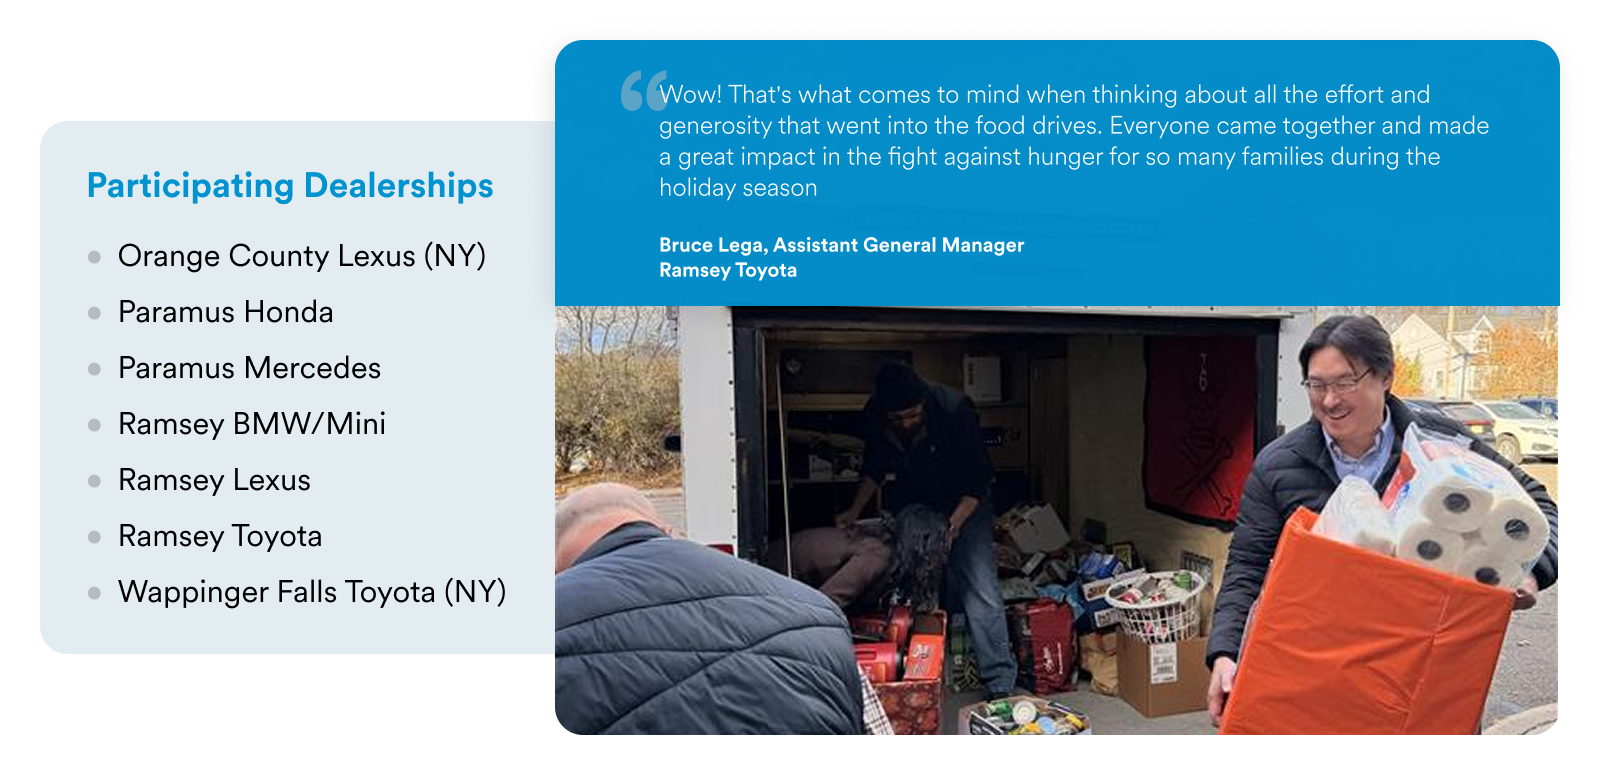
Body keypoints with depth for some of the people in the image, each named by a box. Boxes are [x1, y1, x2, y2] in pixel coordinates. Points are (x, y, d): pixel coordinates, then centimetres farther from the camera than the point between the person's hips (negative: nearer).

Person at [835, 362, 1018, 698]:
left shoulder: (954, 409, -29)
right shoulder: (874, 416, -16)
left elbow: (977, 480, -20)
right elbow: (875, 466, 5)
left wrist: (953, 525, -28)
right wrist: (854, 510, -2)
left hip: (964, 505, -4)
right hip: (914, 506, 4)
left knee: (980, 591, -13)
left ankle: (1000, 686, -10)